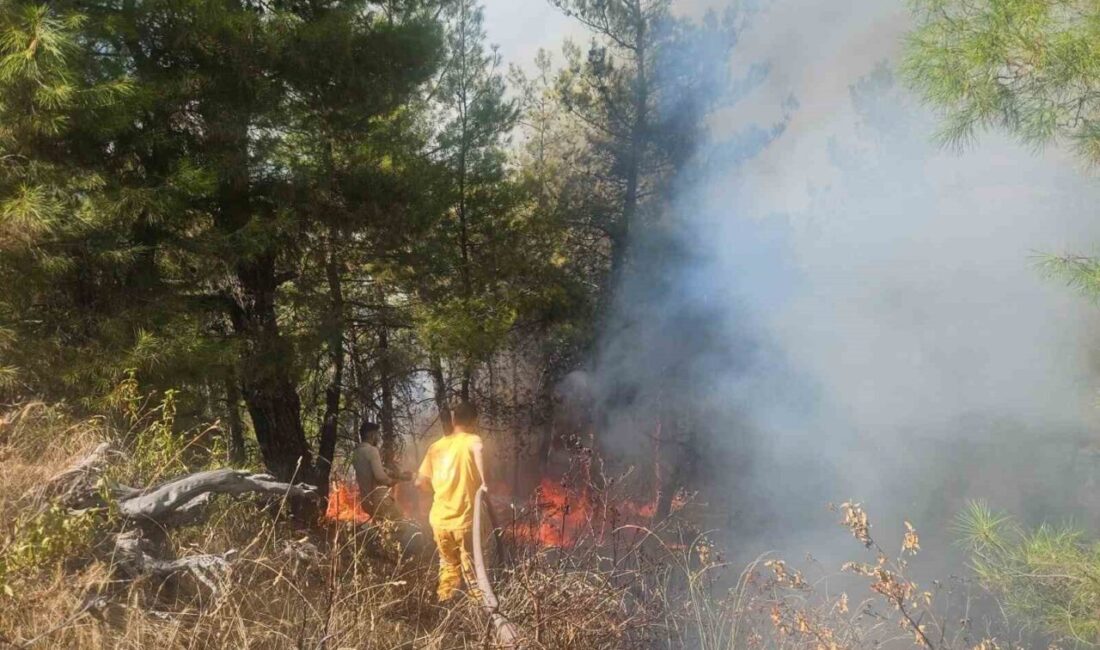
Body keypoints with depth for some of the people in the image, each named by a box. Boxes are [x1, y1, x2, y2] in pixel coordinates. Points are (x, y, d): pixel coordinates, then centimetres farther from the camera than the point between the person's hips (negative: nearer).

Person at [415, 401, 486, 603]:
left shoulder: (436, 446, 9)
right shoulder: (472, 440, -5)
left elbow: (421, 482, 10)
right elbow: (477, 450, -31)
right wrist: (483, 482, -27)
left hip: (439, 519, 5)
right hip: (463, 520, -5)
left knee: (448, 566, 21)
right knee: (473, 573, 2)